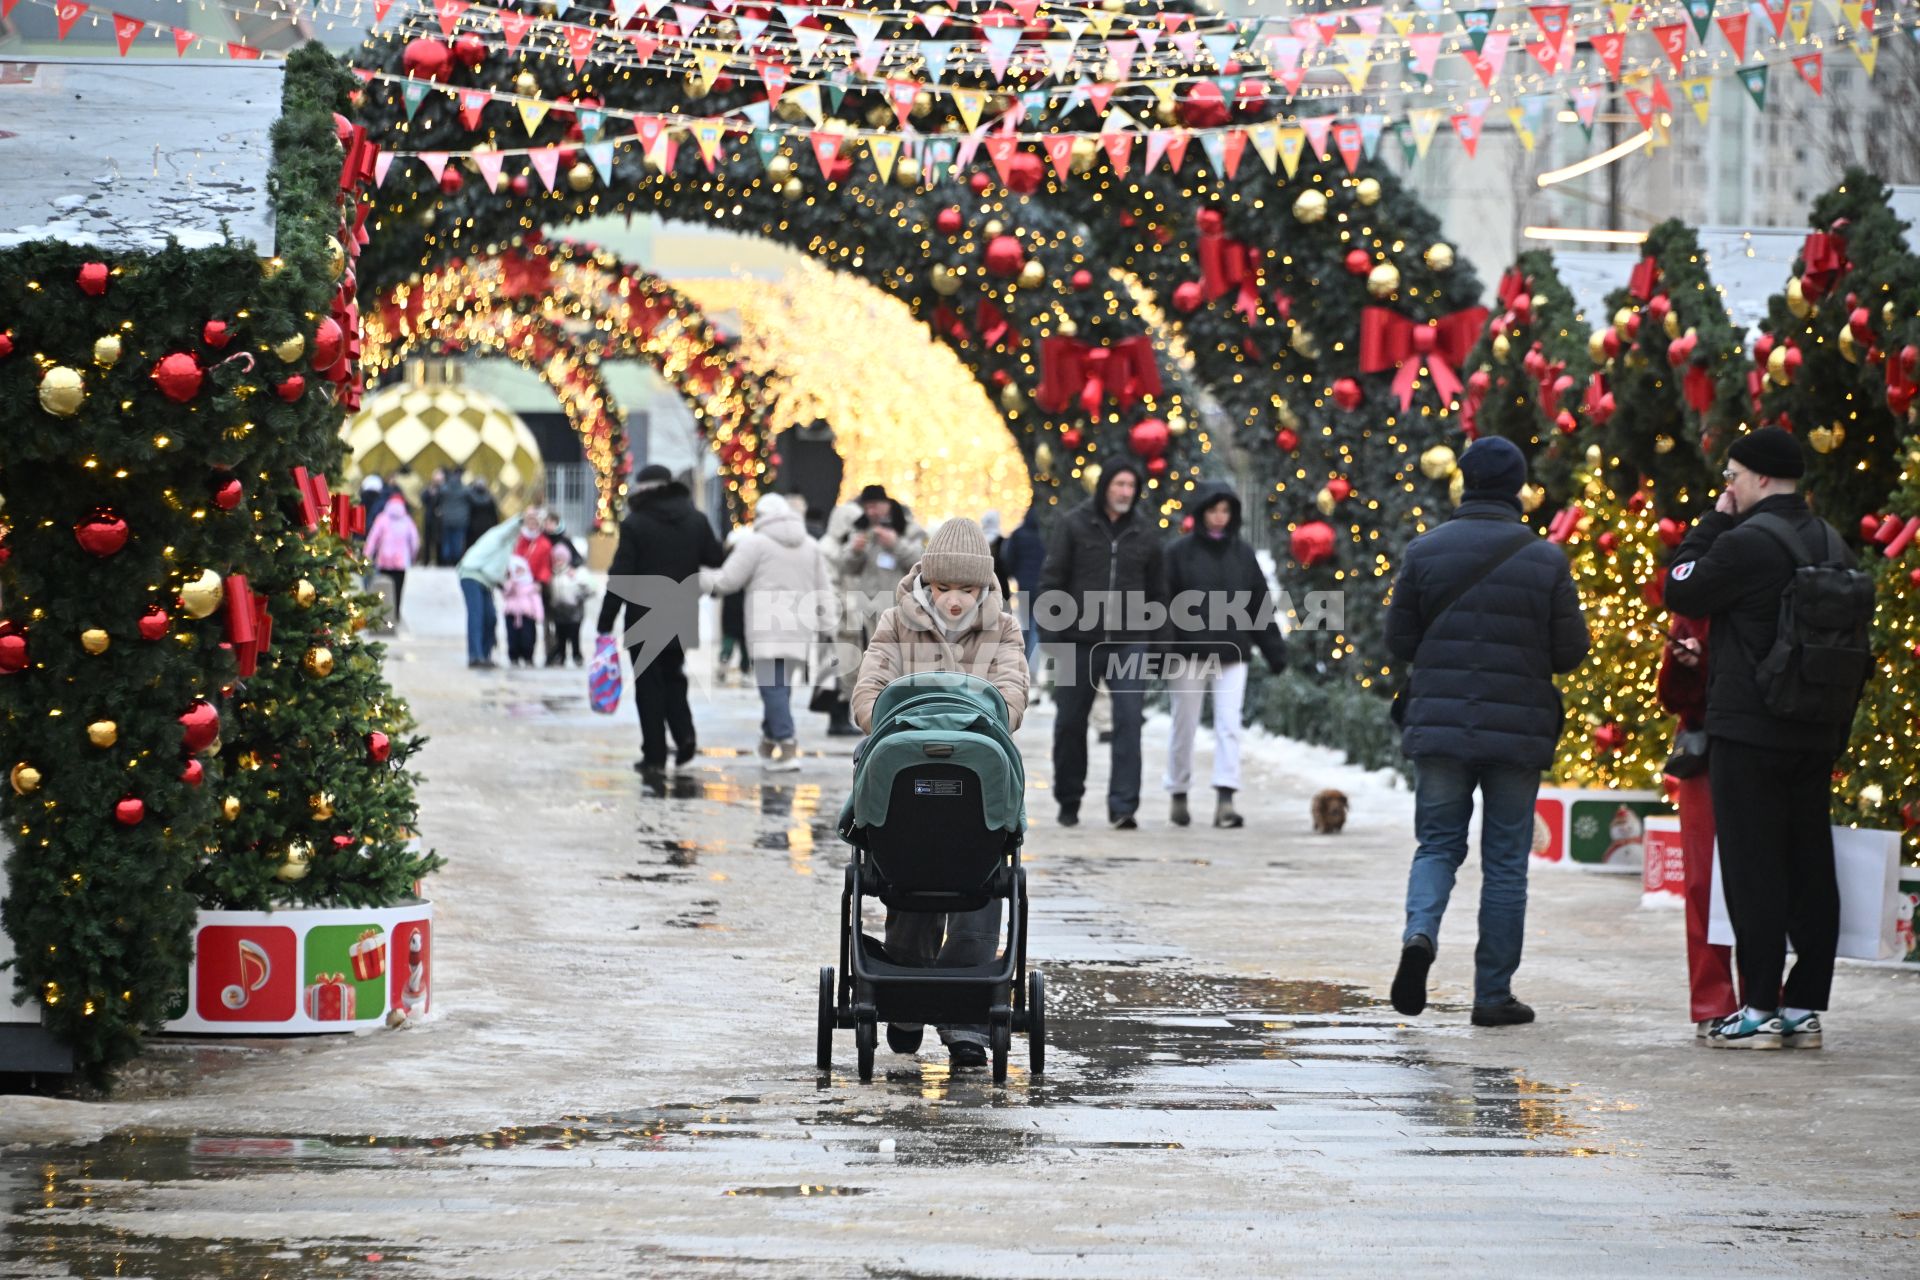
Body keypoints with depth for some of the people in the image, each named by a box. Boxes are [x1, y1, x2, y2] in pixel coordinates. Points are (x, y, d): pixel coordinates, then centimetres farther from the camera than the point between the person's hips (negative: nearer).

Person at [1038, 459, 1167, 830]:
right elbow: (1052, 578, -1)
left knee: (1129, 719, -12)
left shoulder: (1145, 531, 7)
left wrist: (1154, 630, 10)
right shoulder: (1073, 525, 0)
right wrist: (1052, 628, -7)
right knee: (1071, 722, 8)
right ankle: (1069, 801, 24)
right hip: (1079, 639, -1)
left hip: (1129, 641, 1)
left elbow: (1157, 587, 14)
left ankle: (1123, 805, -13)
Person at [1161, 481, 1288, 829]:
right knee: (1184, 728, 8)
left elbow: (1260, 605, 10)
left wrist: (1275, 652, 7)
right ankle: (1178, 796, 23)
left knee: (1229, 726, -7)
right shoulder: (1179, 553, -2)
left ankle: (1225, 800, -11)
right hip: (1188, 655, -2)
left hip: (1231, 656, 2)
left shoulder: (1242, 553, 7)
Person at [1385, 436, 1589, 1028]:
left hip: (1439, 724, 1)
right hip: (1518, 731, -1)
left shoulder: (1424, 551, -1)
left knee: (1437, 844, 13)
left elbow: (1398, 640, 2)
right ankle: (1493, 993, 9)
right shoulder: (1546, 559, -4)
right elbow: (1572, 651, -3)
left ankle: (1420, 933, -17)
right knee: (1506, 862, 7)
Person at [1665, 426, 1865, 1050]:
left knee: (1753, 870, -4)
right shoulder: (1832, 544, 12)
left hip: (1750, 734, -7)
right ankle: (1804, 1007, 10)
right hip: (1814, 735, 7)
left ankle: (1761, 1009, -4)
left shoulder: (1748, 542, -14)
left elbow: (1681, 591, -4)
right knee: (1810, 869, 8)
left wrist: (1712, 521, 4)